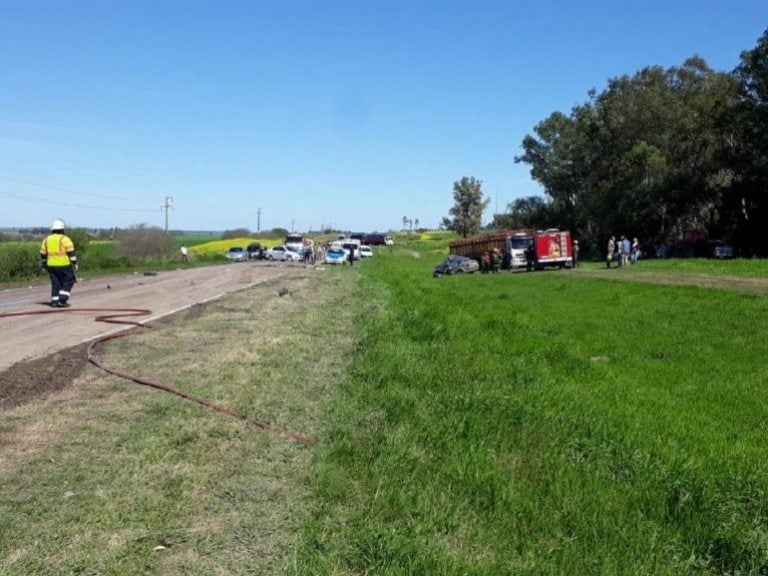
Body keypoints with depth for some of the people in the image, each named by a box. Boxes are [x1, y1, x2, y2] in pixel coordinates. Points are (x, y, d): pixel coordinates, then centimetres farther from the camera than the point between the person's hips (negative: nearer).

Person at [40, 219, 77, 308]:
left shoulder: (47, 239, 8)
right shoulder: (65, 239, -9)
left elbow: (43, 253, 13)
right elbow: (71, 253, -13)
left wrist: (44, 264, 25)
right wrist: (75, 263, -9)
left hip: (51, 266, 5)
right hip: (64, 265, -5)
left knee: (55, 283, 11)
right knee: (68, 282, 5)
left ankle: (54, 301, 7)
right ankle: (62, 300, -5)